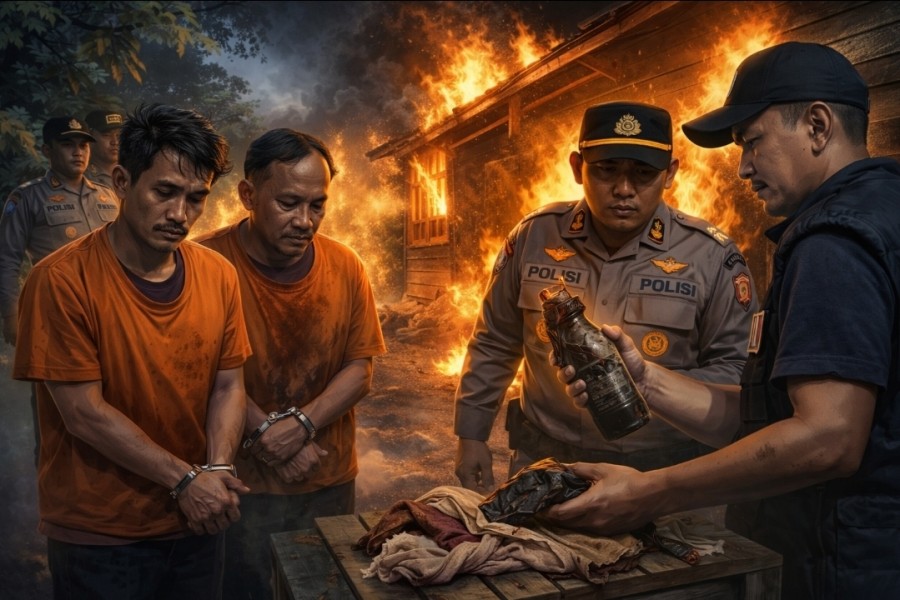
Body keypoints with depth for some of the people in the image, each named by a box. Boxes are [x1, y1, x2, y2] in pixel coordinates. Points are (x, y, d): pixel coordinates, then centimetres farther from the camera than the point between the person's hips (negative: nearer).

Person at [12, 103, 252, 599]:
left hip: (195, 522, 5)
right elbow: (84, 412, -18)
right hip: (97, 536, -4)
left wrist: (217, 470, -14)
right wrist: (185, 480, -16)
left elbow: (228, 385, 1)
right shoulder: (61, 281, -18)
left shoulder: (218, 275, -4)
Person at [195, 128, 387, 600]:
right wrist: (263, 432, -18)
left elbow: (360, 369, -3)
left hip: (331, 481, 4)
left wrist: (302, 423, -16)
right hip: (241, 485, -3)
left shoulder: (345, 266, -4)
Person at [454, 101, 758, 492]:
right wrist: (471, 434, 8)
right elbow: (493, 344, 7)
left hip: (660, 478, -1)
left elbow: (738, 370, -6)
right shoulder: (535, 236, -3)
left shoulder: (711, 256, -9)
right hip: (542, 464, 2)